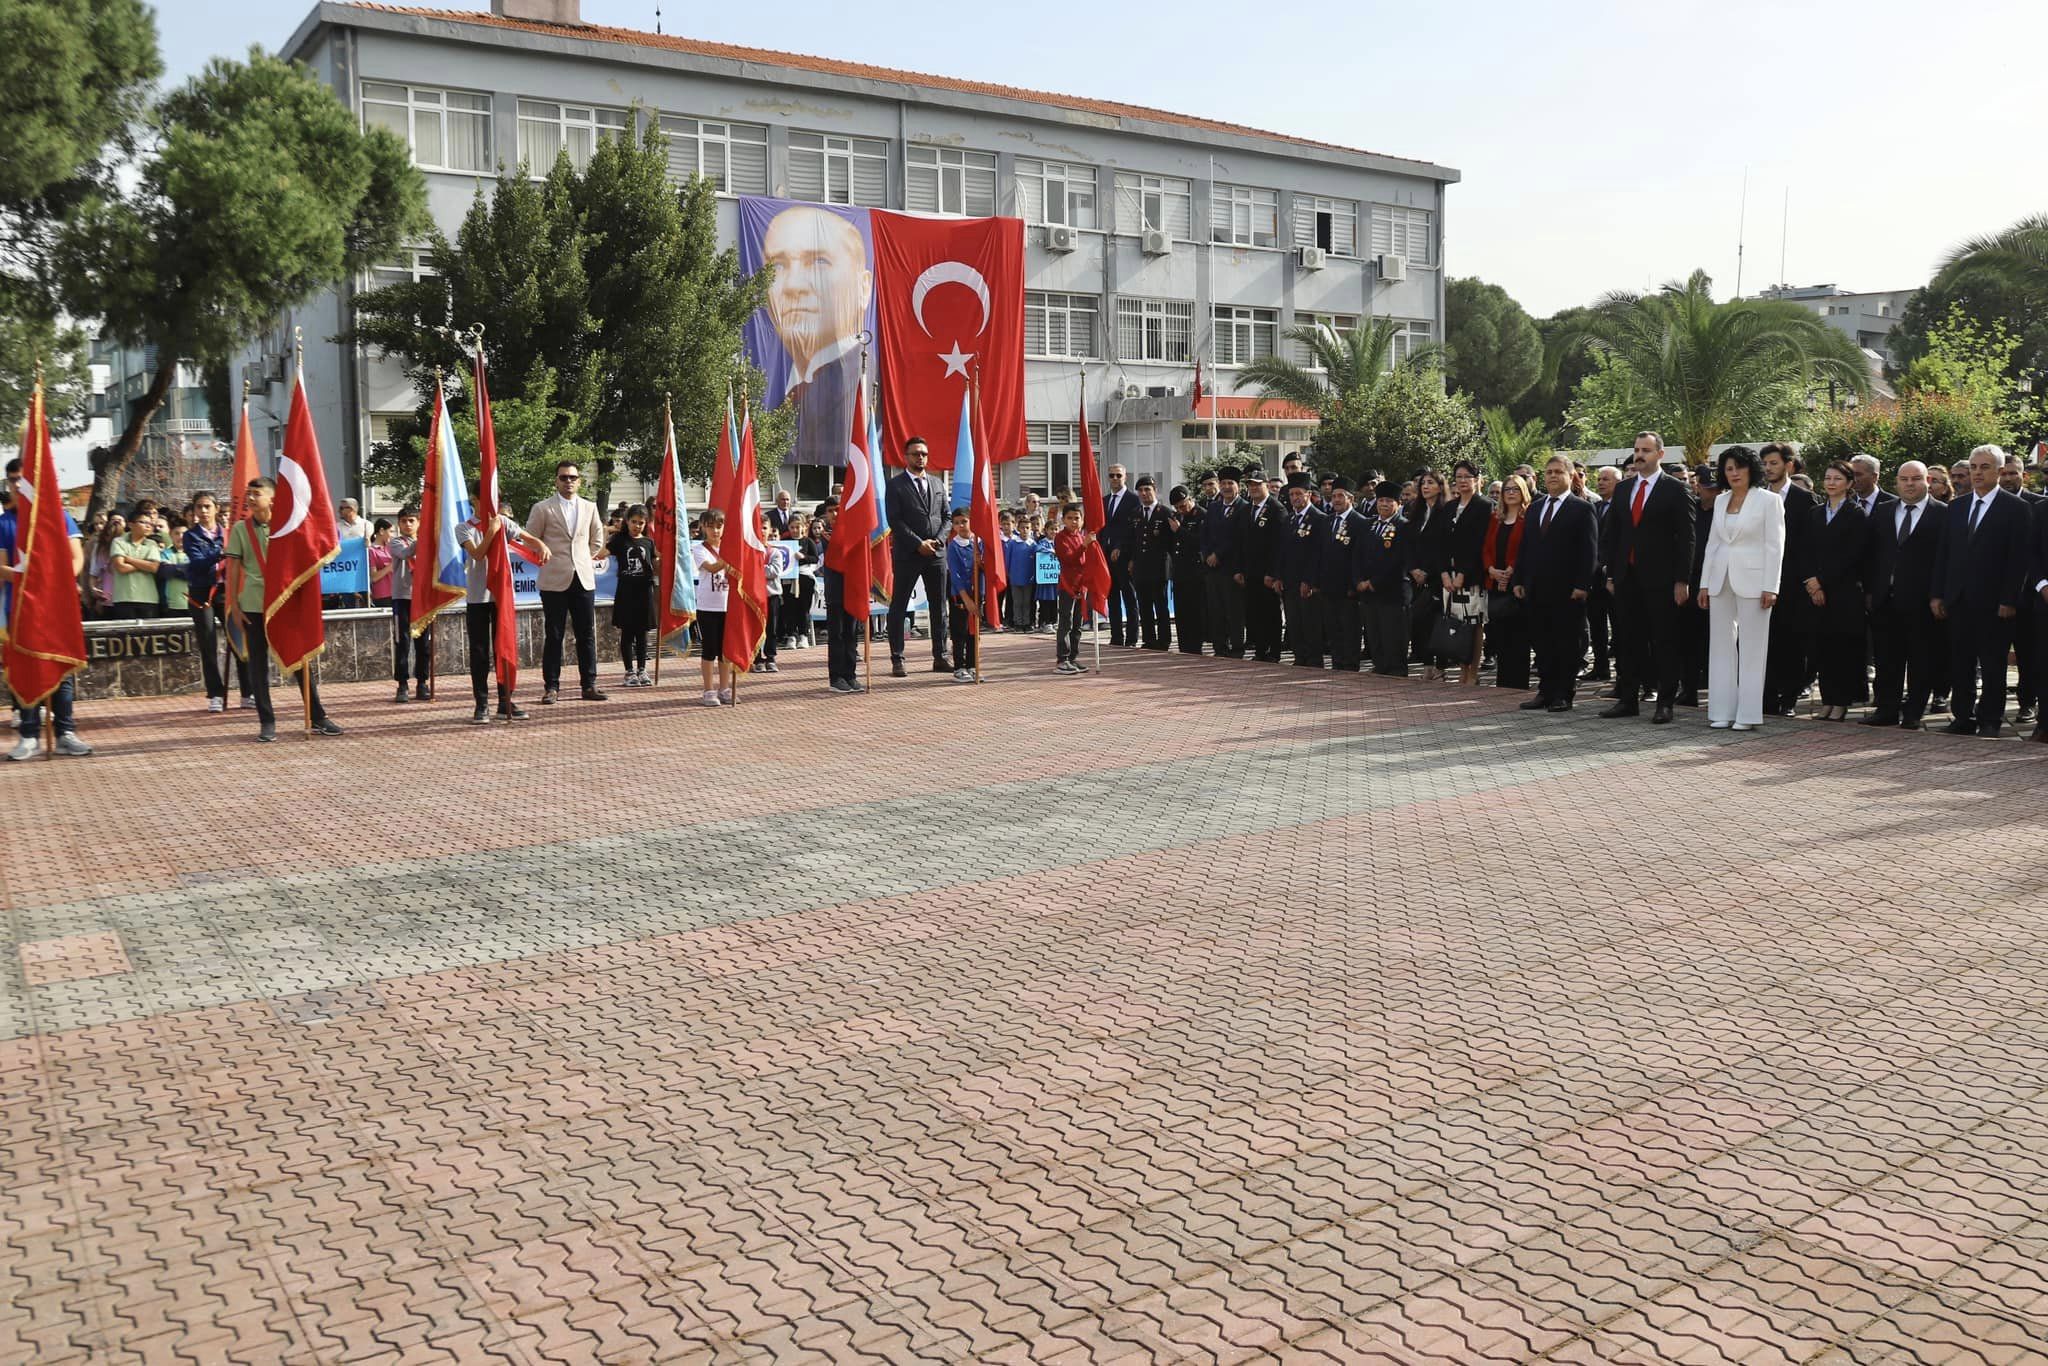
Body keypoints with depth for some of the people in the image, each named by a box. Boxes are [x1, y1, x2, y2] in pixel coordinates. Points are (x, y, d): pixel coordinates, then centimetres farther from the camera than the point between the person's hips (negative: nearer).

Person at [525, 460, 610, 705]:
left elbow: (597, 540, 23)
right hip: (554, 581, -3)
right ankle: (551, 687, 6)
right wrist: (545, 560, 5)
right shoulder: (542, 509, 1)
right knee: (553, 636, 0)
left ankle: (589, 685, 10)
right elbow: (529, 540, 6)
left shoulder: (590, 508, 11)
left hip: (584, 579, 3)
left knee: (587, 635, 4)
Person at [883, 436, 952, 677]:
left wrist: (937, 541, -2)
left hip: (936, 552, 5)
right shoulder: (895, 484, -1)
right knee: (898, 607, -2)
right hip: (907, 554, -5)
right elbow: (894, 520, -8)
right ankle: (897, 660, 3)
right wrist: (918, 543, -14)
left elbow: (946, 517, 15)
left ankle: (940, 657, 13)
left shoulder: (937, 484, 16)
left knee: (939, 607, 6)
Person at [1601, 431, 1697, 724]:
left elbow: (1686, 537, -6)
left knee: (1664, 642, 0)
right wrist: (1611, 574, 9)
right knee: (1628, 641, 8)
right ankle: (1628, 699, 15)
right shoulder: (1622, 488, 13)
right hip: (1626, 578, 5)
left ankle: (1665, 703, 5)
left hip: (1659, 579, -5)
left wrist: (1682, 580, -11)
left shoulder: (1675, 490, -3)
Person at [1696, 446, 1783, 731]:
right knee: (1721, 646, 6)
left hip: (1752, 580, -6)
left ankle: (1748, 714, 1)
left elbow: (1775, 545, -7)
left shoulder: (1768, 500, -2)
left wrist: (1770, 587, -13)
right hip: (1720, 581, 6)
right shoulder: (1720, 500, 13)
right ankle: (1722, 710, 11)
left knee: (1751, 648, -2)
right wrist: (1704, 583, 10)